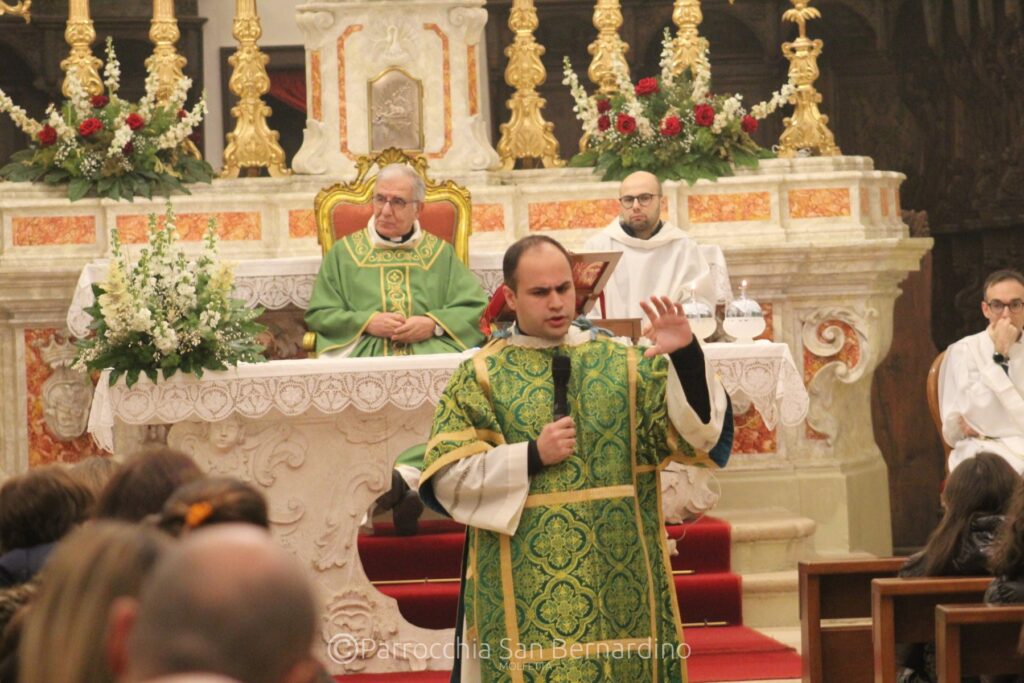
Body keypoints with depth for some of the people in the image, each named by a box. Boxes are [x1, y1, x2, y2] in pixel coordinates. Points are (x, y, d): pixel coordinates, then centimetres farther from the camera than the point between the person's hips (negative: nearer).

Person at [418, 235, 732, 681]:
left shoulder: (623, 365, 7)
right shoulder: (480, 376, 2)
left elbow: (697, 434, -2)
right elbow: (445, 478, -4)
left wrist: (685, 358, -16)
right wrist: (531, 457, -13)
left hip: (619, 582, 2)